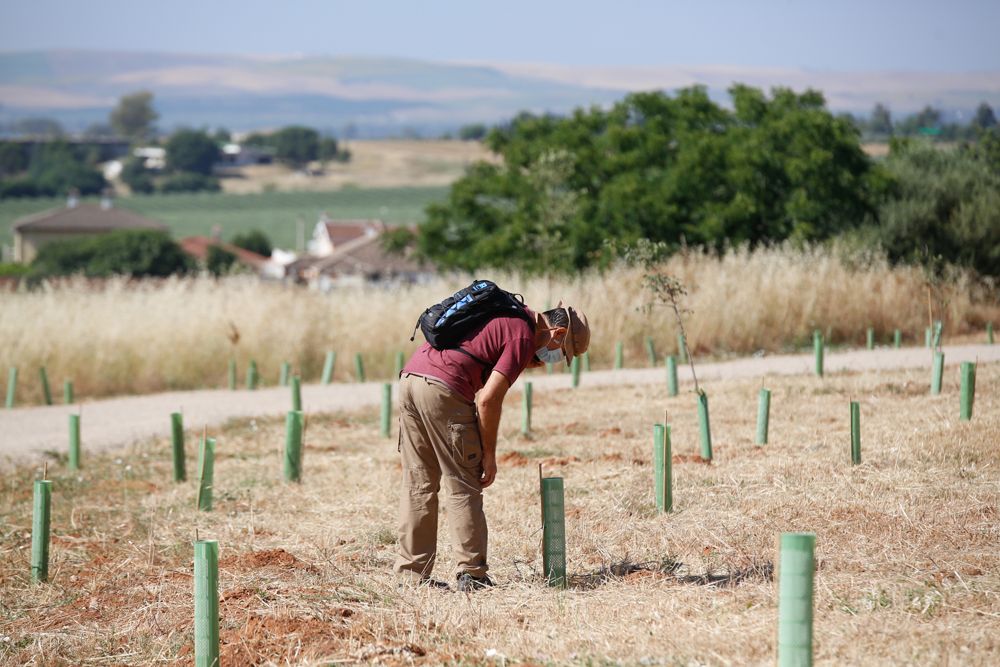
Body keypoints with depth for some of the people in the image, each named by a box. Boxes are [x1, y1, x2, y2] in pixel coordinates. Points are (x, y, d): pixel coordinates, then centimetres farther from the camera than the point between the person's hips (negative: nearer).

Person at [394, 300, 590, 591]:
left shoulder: (506, 317, 23)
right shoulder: (524, 337, -4)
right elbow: (488, 400, -9)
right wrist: (489, 455, -1)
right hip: (443, 389, -9)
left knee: (418, 484, 11)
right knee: (463, 487, 1)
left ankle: (412, 574, 12)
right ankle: (472, 574, 1)